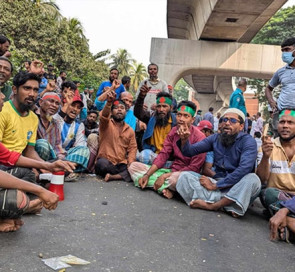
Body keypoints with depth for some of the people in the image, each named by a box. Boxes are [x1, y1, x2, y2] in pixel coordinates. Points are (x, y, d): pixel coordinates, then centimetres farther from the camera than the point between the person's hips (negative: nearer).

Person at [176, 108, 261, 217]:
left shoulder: (248, 141, -8)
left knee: (253, 179, -34)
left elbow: (244, 169, -23)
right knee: (184, 176, -15)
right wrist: (184, 139, -18)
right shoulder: (215, 138, 7)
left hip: (237, 187, -4)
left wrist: (215, 186, -21)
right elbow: (190, 151, 5)